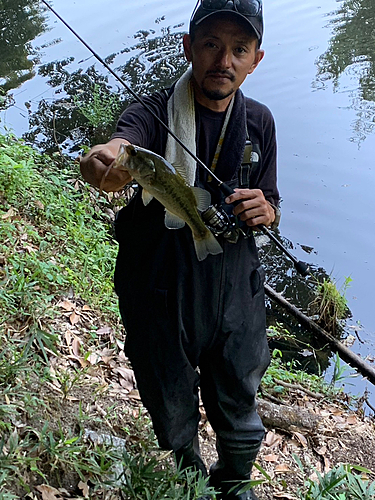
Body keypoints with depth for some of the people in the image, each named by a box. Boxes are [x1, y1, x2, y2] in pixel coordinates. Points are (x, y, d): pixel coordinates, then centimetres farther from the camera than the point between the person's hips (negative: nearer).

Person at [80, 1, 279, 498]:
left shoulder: (258, 122, 1)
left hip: (234, 295, 2)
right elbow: (122, 142, -37)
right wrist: (106, 159, -62)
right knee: (173, 419, 18)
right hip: (160, 298, -2)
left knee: (240, 424, 15)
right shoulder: (154, 113, -12)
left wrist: (263, 211, -14)